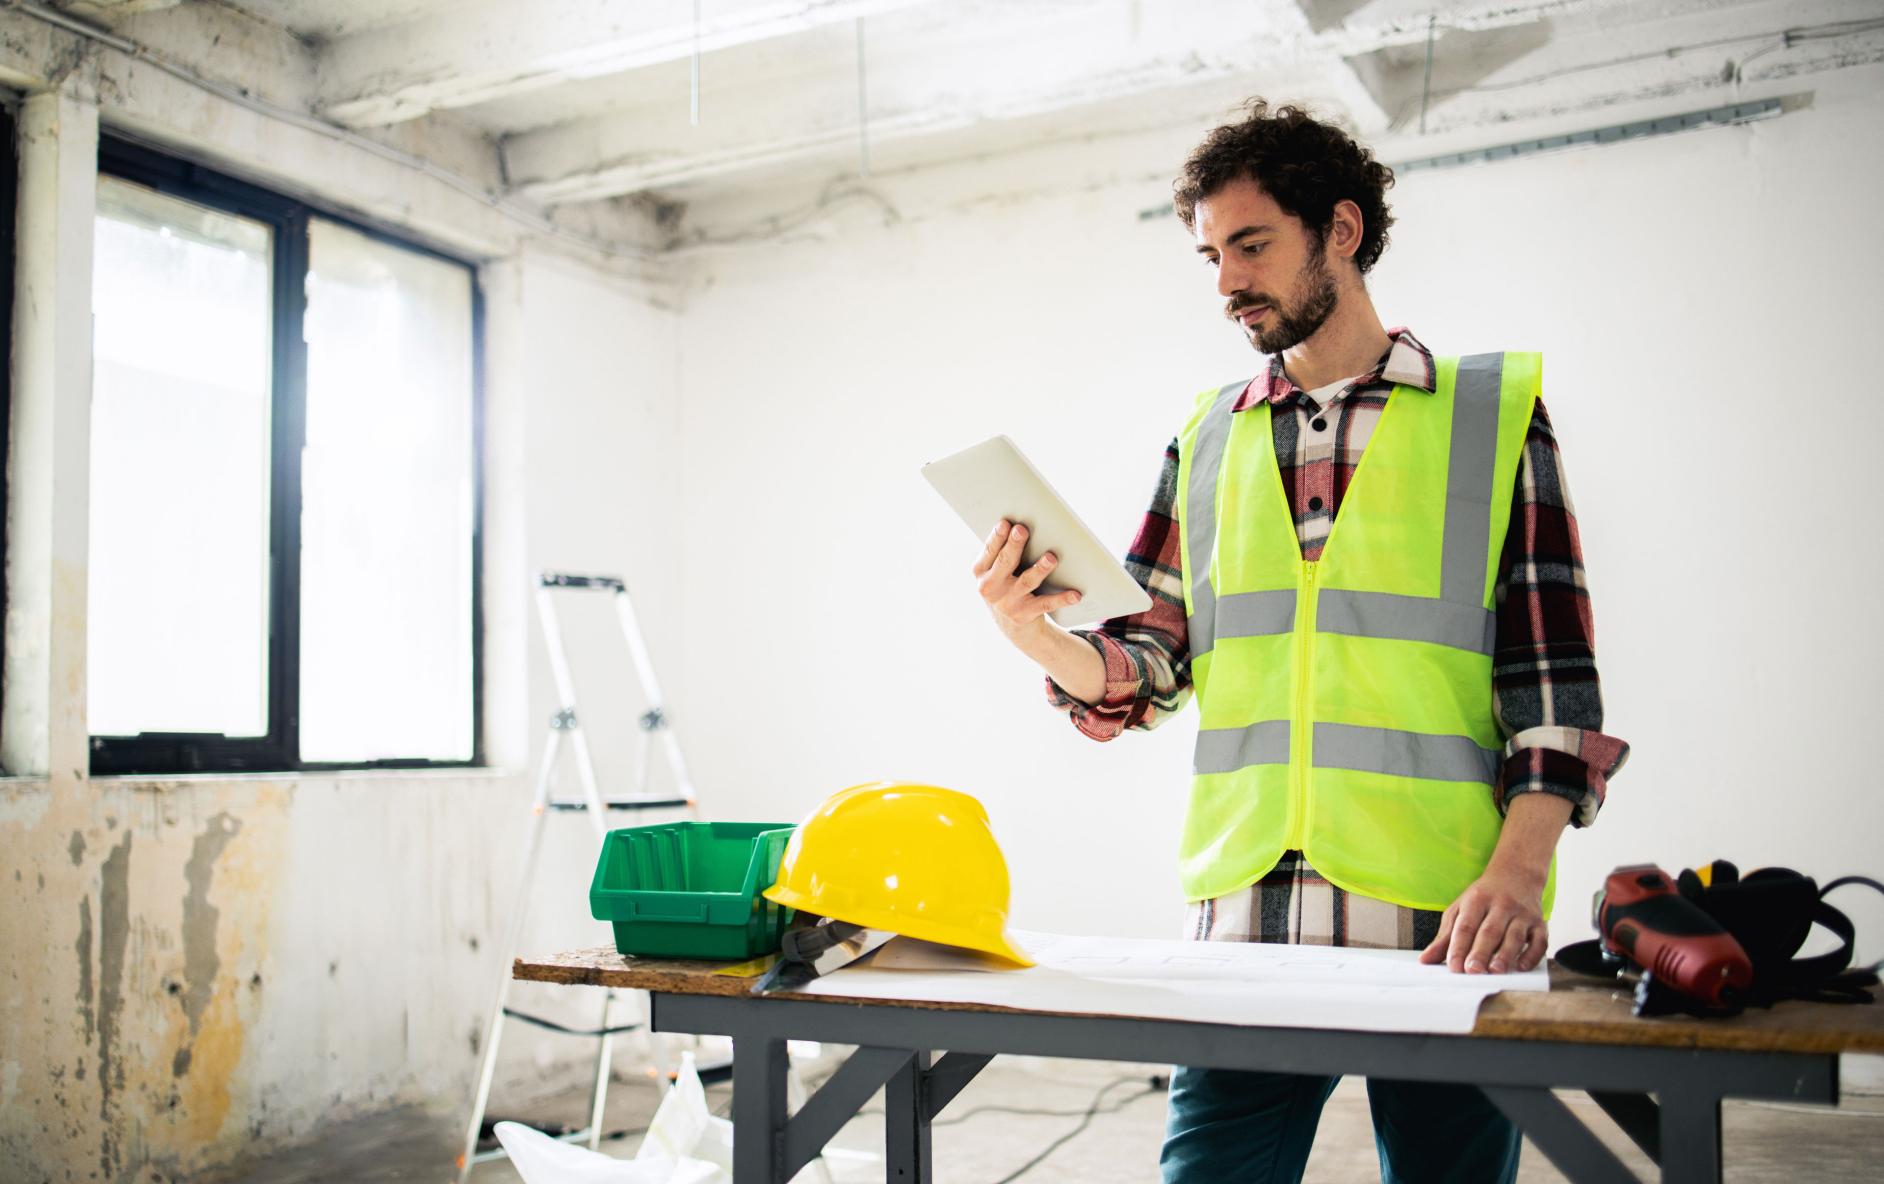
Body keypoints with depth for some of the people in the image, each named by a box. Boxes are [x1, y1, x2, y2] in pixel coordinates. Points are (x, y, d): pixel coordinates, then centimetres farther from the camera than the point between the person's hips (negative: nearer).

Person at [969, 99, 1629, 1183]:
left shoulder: (1496, 411, 5)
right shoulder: (1207, 438, 14)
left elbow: (1553, 675, -2)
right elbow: (1144, 673, 10)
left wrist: (1518, 870, -15)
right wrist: (1038, 636, -11)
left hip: (1446, 926, -2)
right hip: (1244, 914, 2)